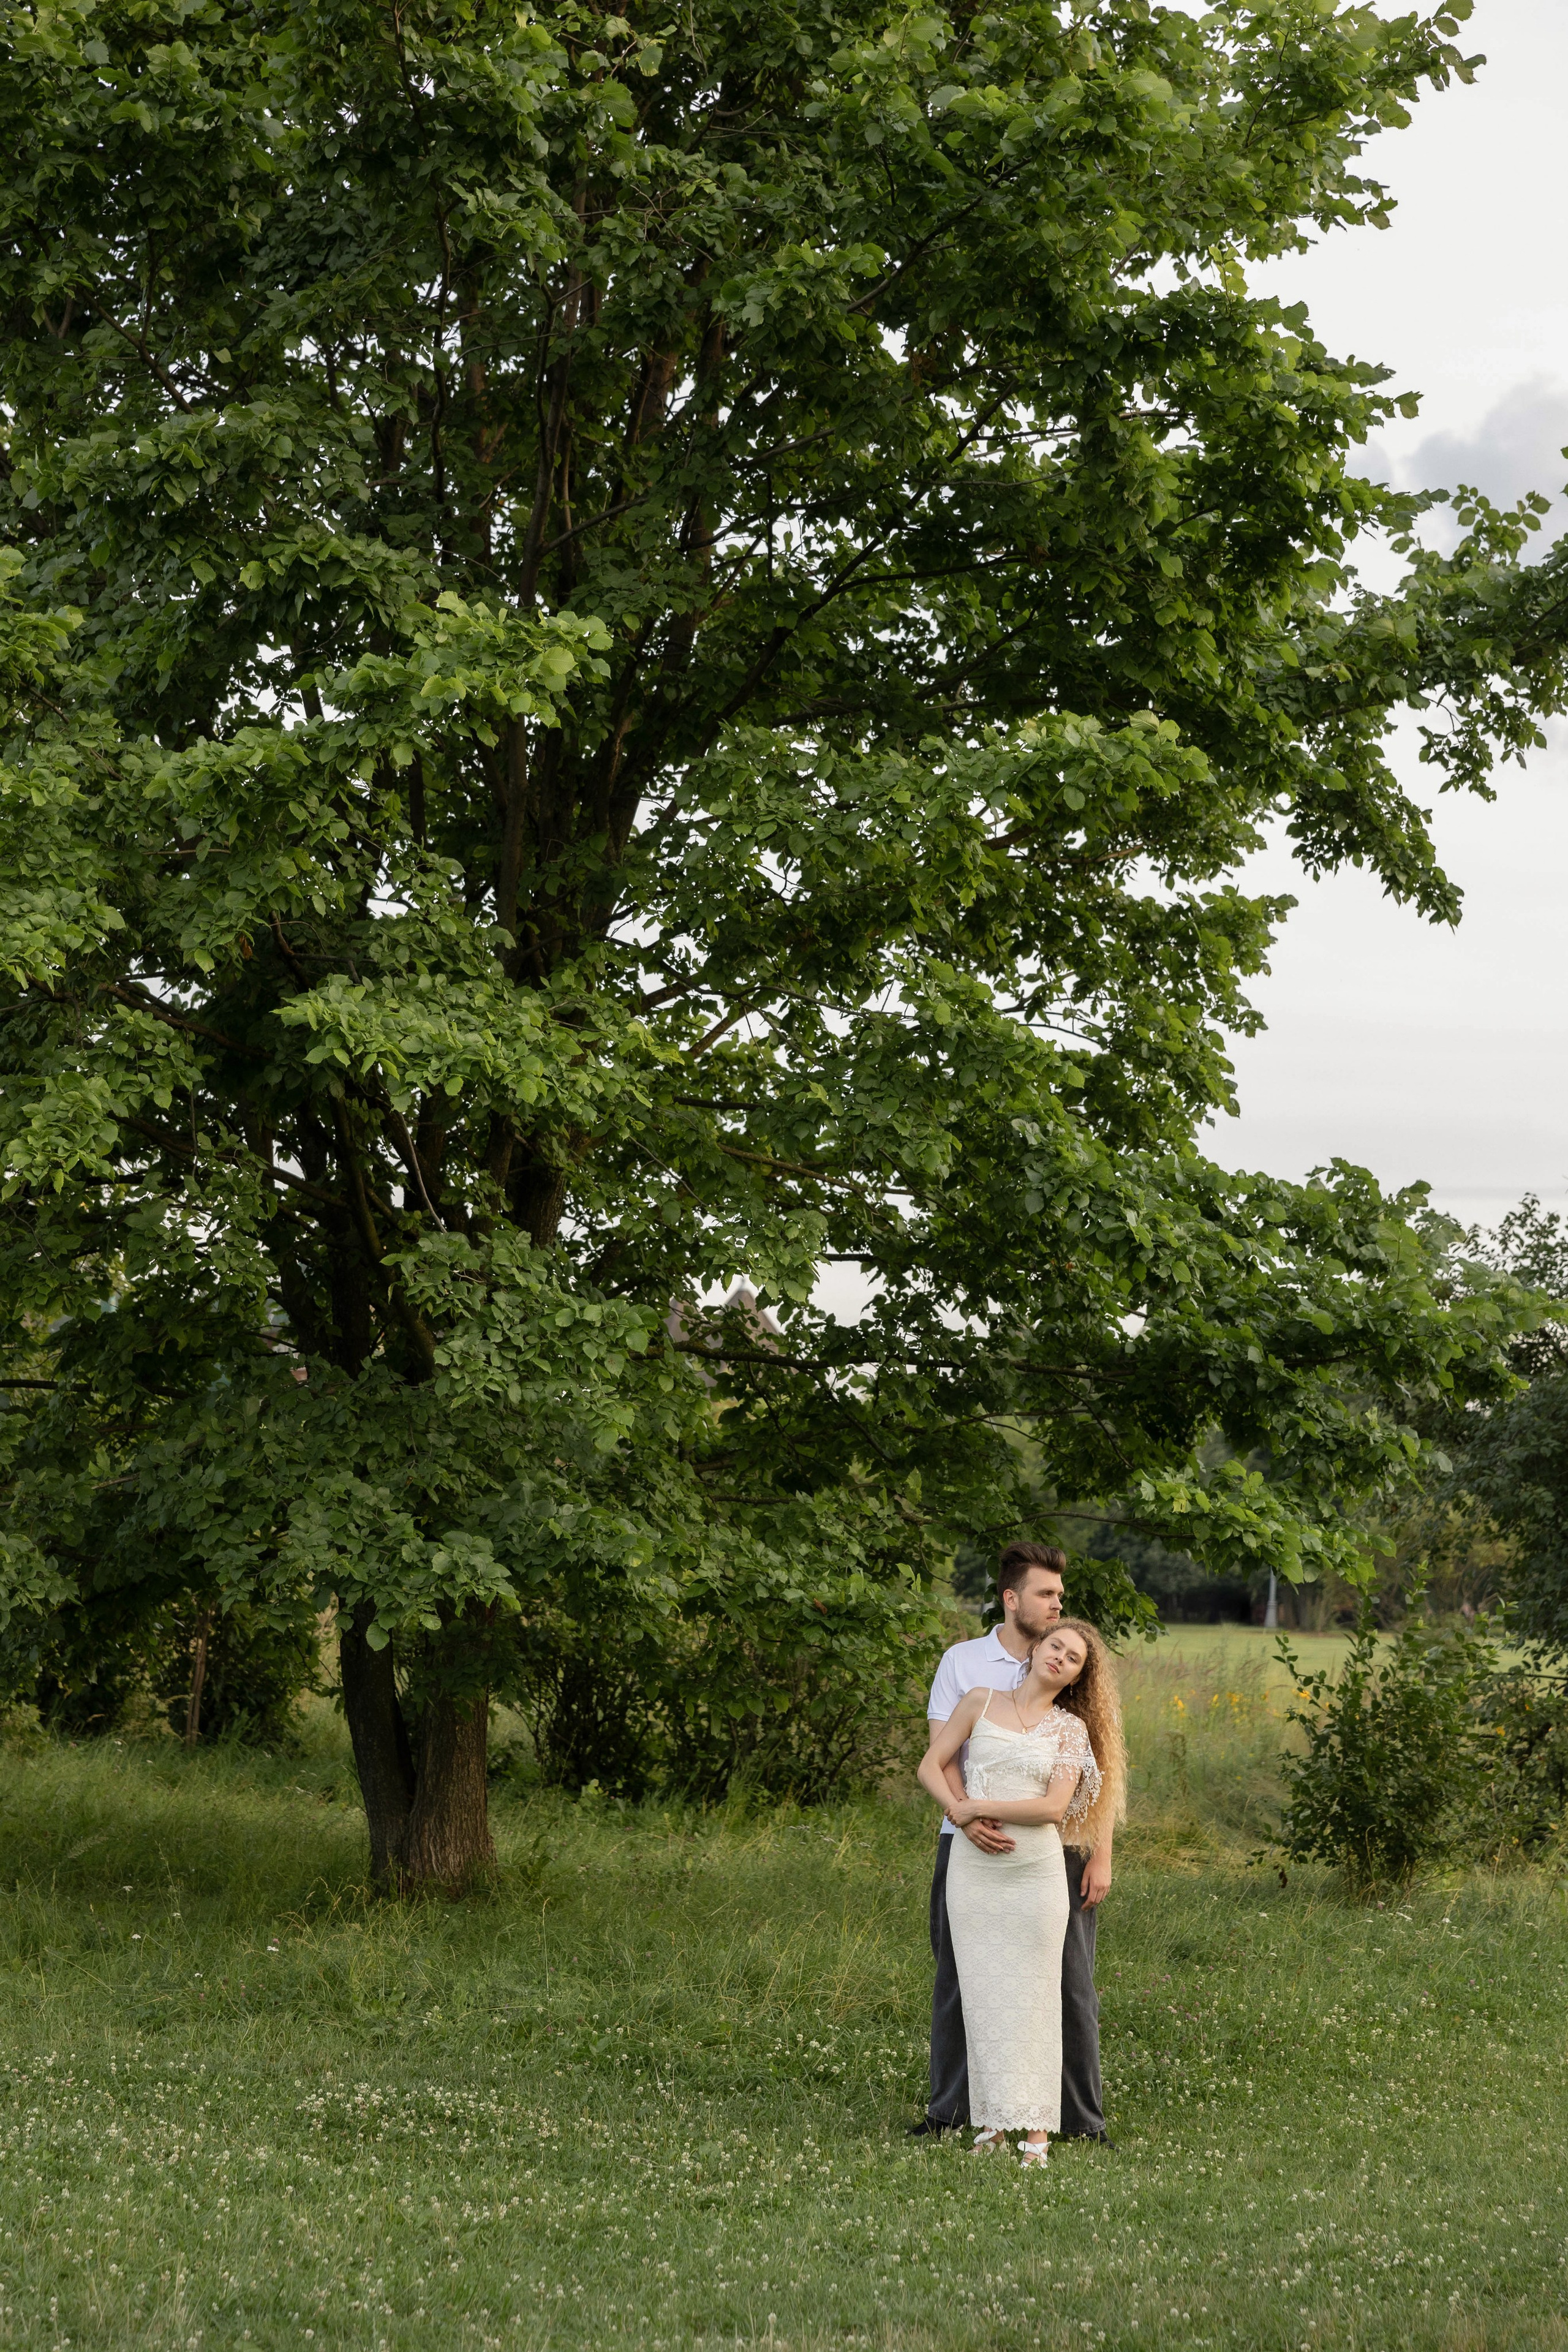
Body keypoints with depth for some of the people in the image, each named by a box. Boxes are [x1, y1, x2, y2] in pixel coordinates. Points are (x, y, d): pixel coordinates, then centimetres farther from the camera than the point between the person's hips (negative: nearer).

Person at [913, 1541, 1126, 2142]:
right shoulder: (962, 1662, 3)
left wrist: (1101, 1855, 0)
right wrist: (967, 1816, -20)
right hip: (973, 1844, 0)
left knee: (1070, 1984, 1)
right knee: (958, 1979, 6)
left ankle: (1083, 2119, 8)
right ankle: (948, 2110, 17)